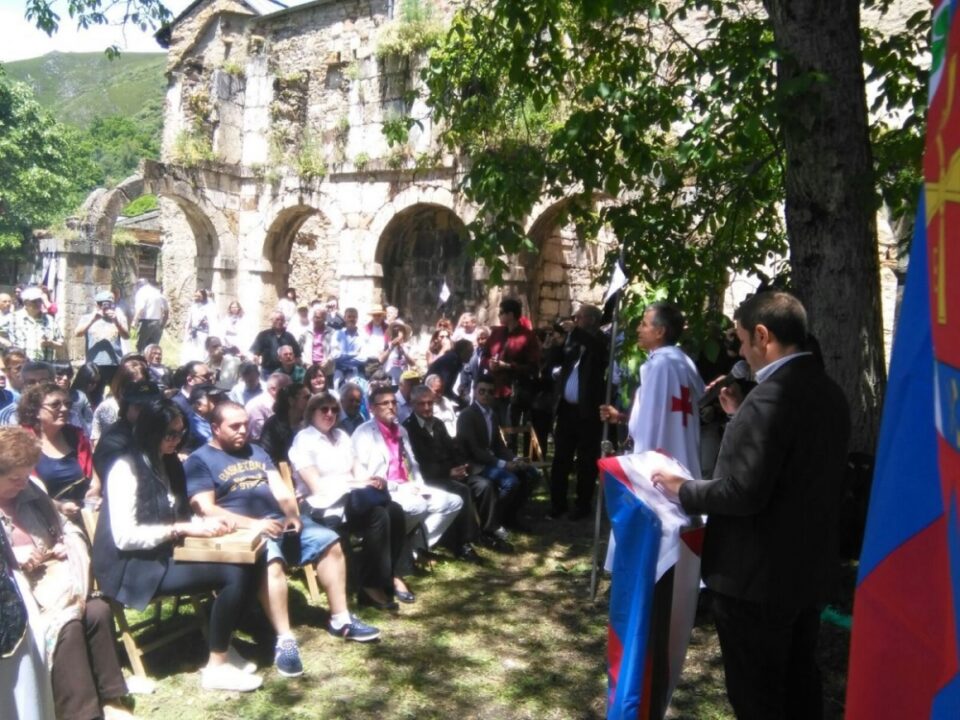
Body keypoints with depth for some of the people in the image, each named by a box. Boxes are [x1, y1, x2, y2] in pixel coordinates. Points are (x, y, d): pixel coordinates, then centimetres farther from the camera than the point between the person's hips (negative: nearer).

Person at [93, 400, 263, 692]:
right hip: (133, 567, -8)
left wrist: (203, 523, -3)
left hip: (166, 555, 8)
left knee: (244, 567, -15)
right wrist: (181, 530, -21)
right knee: (232, 574, -23)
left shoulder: (168, 463, 12)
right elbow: (124, 537, -20)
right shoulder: (125, 468, -13)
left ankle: (222, 647, 1)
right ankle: (216, 667, -10)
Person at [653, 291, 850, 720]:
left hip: (758, 576, -9)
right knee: (799, 680, 23)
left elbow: (743, 492, -27)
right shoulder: (828, 392, 5)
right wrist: (741, 416, 11)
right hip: (809, 568, 9)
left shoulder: (769, 397, -25)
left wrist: (682, 489, -12)